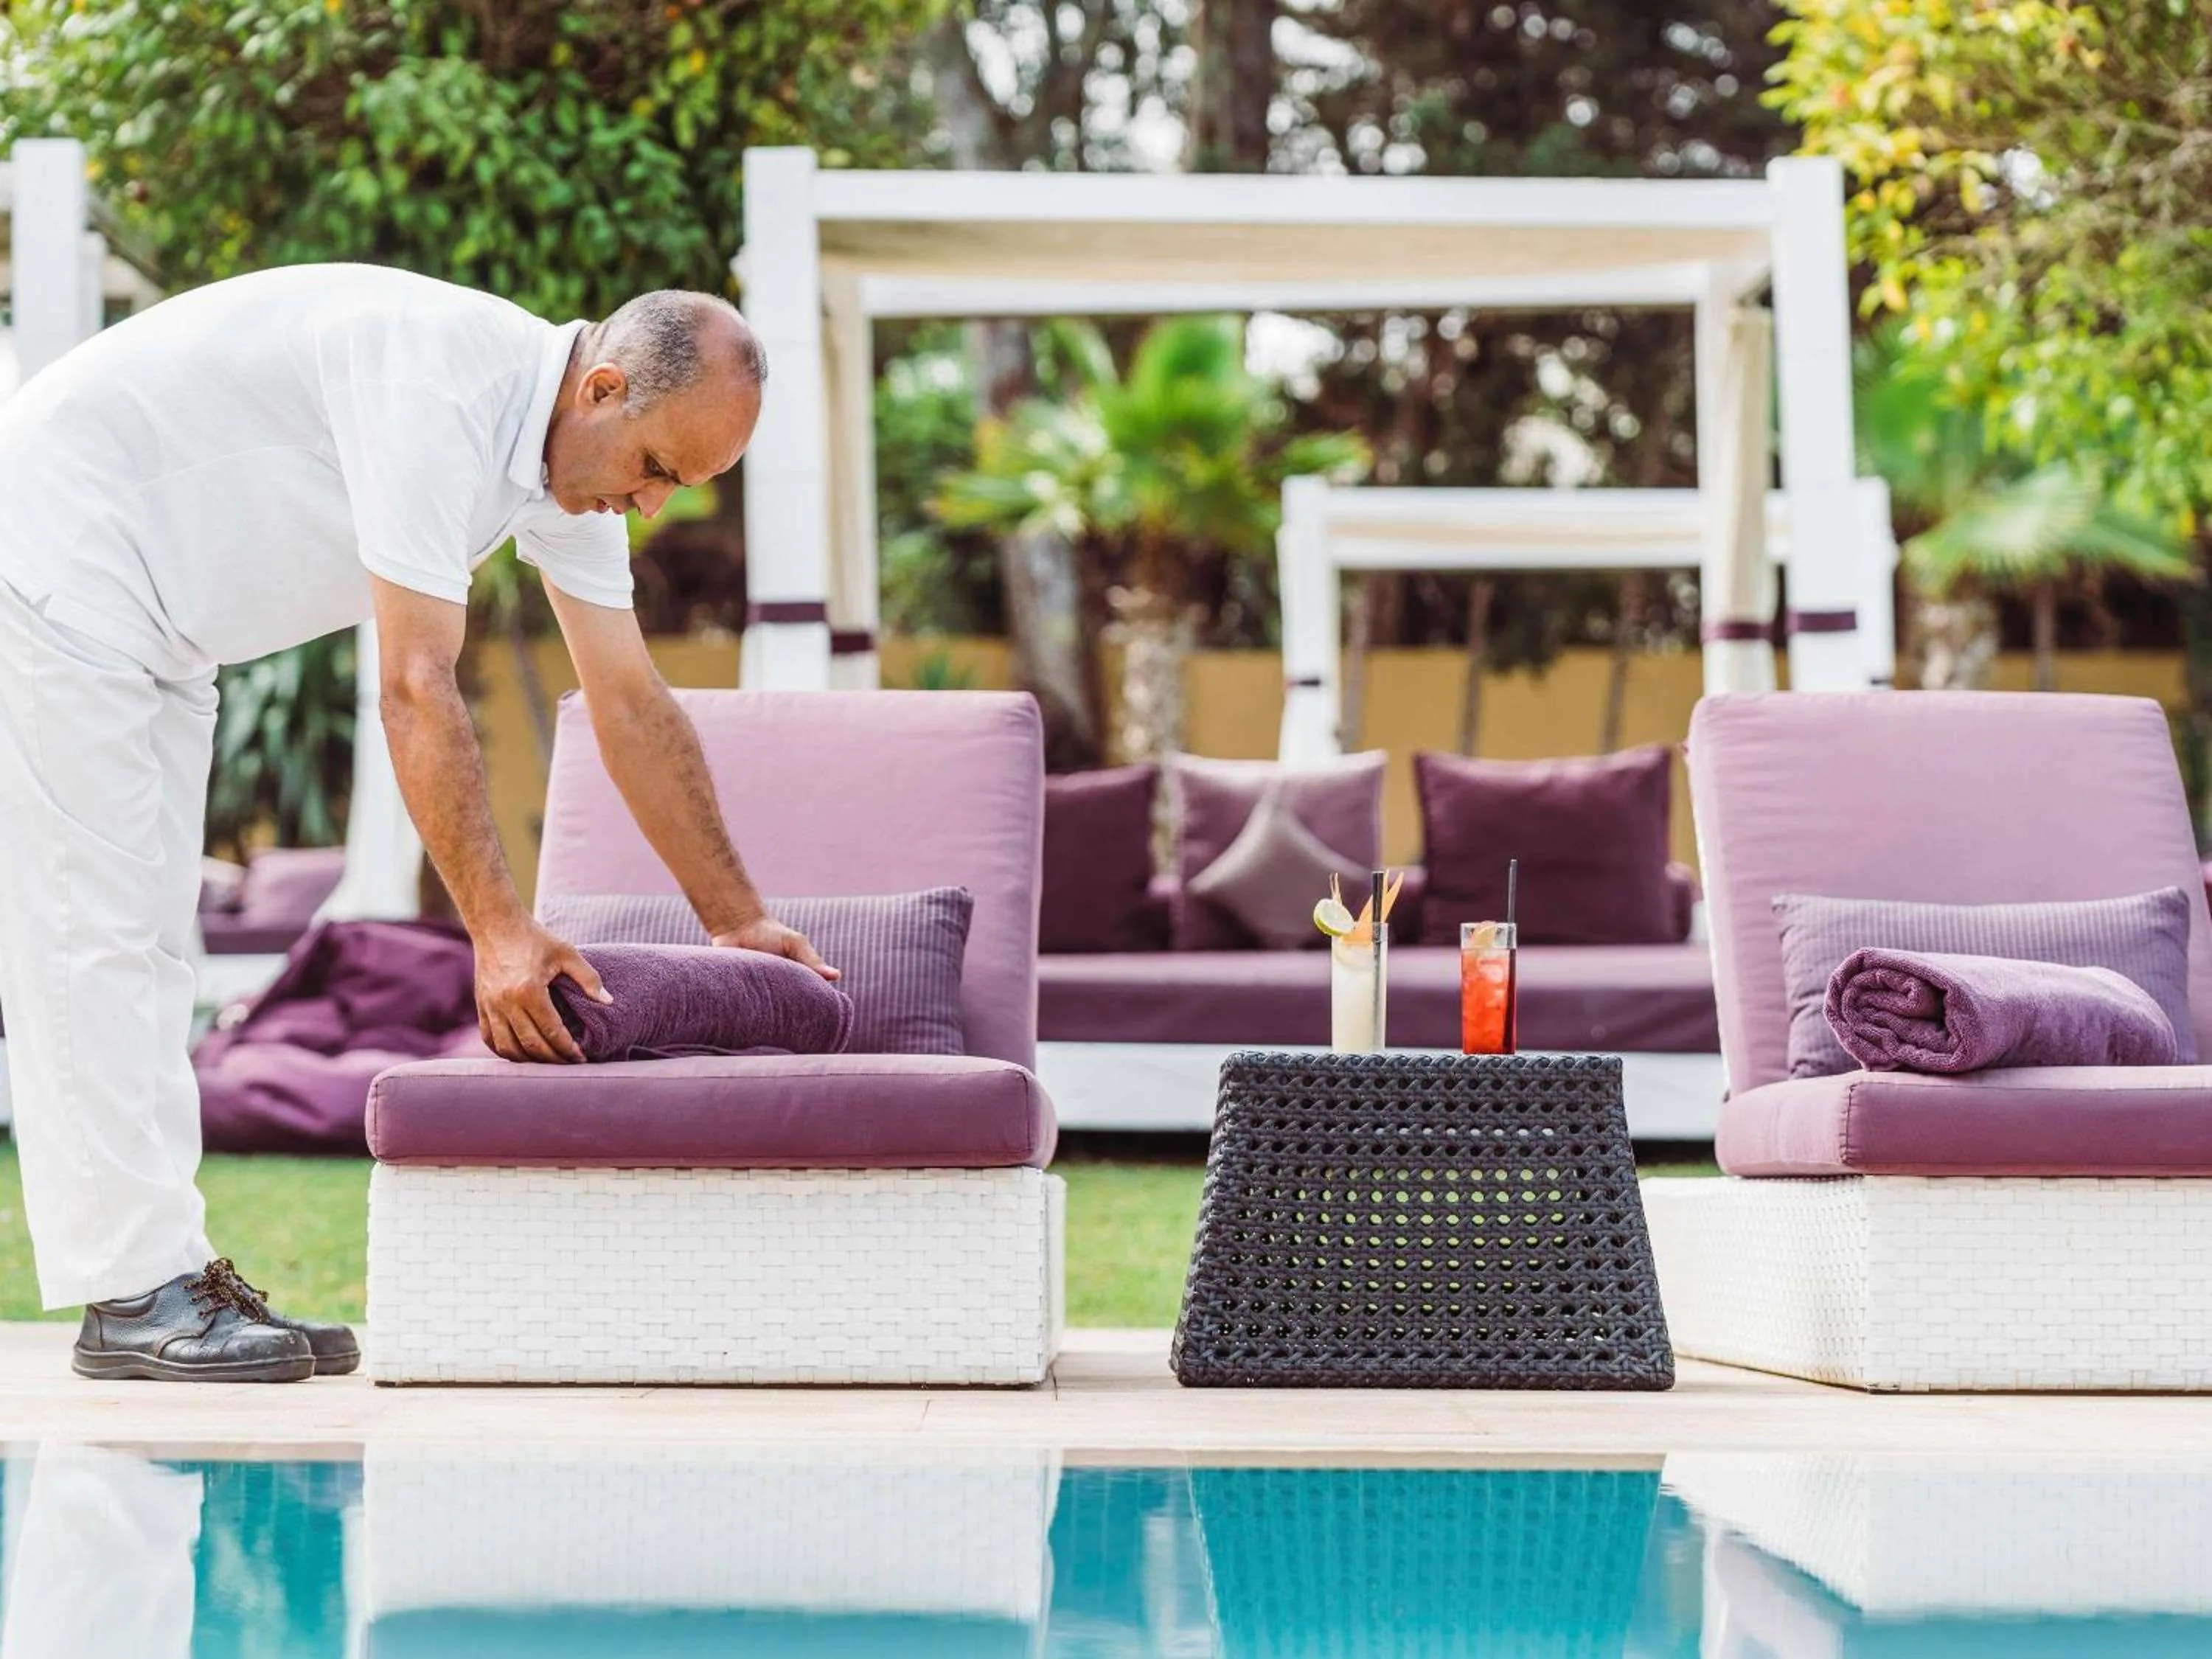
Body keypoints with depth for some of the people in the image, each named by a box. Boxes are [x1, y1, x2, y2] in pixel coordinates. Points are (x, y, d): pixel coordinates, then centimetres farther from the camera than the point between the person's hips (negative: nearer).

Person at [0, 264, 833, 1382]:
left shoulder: (575, 455, 0)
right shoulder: (439, 385, -29)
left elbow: (633, 707, 9)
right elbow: (416, 687, -29)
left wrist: (737, 918, 11)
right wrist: (497, 930, -29)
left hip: (158, 619, 10)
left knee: (145, 939, 7)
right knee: (91, 927, -11)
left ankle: (162, 1266, 9)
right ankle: (133, 1293, -11)